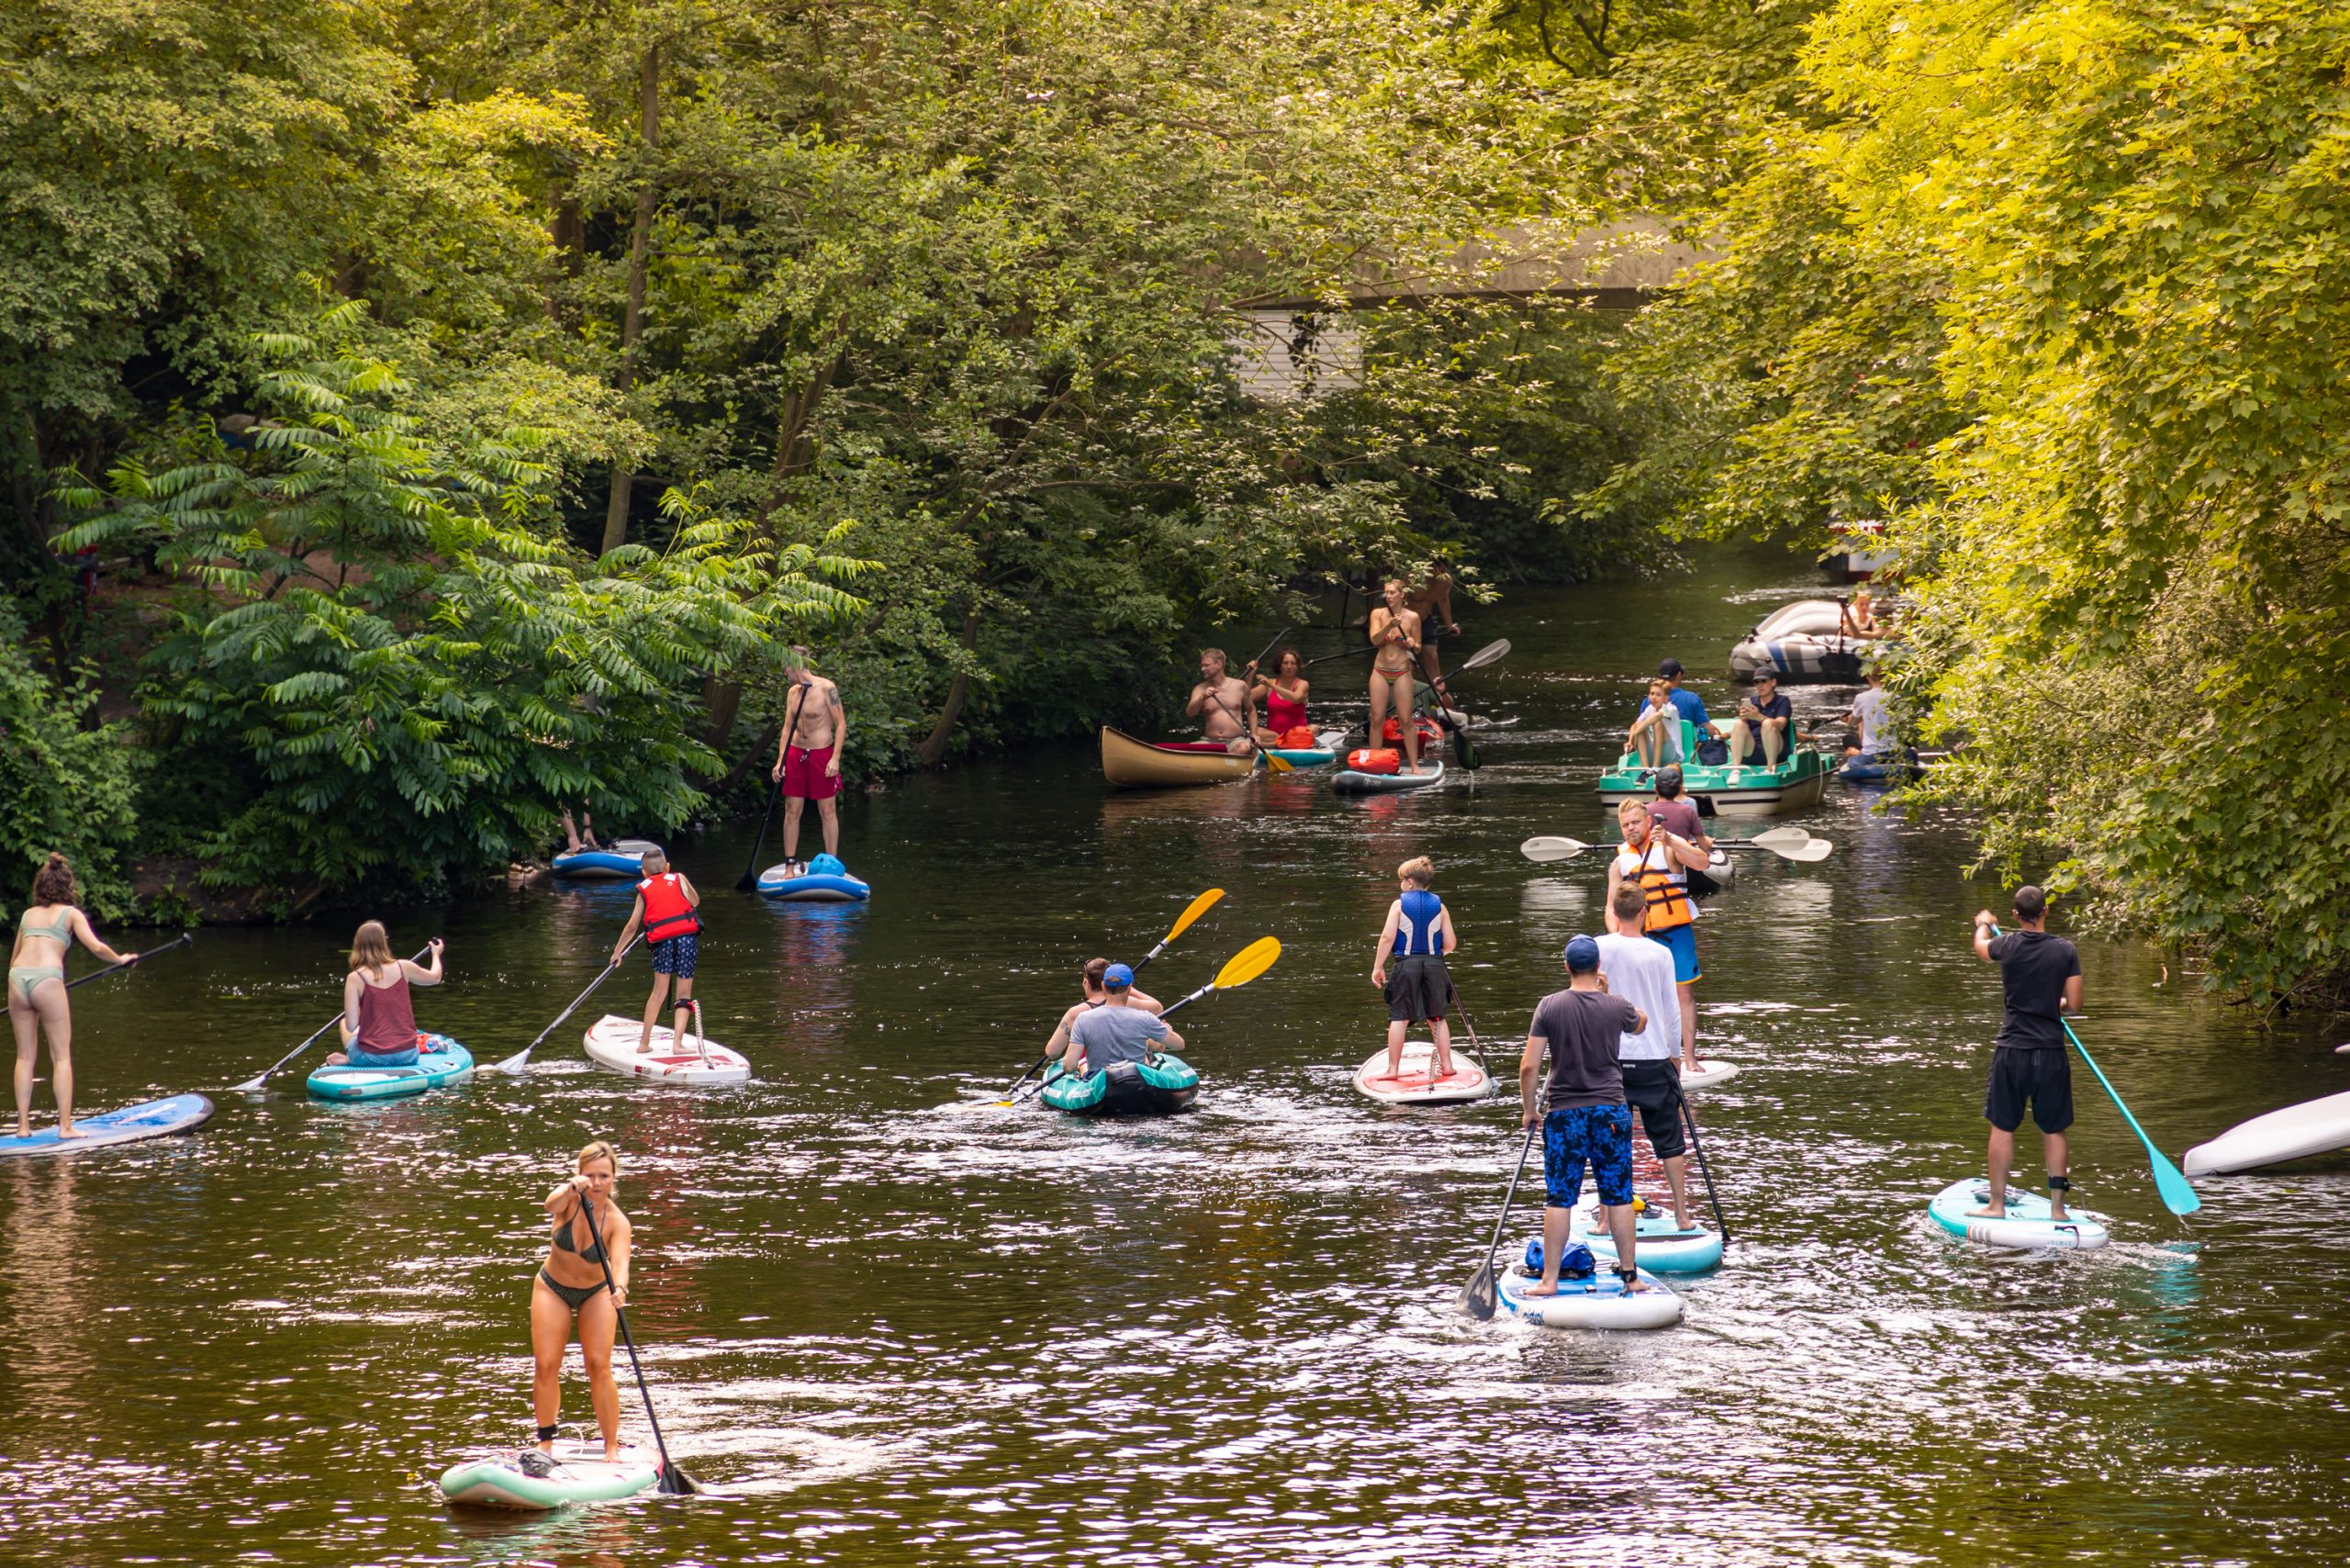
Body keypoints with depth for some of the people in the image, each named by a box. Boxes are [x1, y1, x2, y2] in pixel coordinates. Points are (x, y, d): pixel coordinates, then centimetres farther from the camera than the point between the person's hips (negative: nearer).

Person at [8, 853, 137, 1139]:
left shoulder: (28, 914, 20)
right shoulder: (71, 913, 9)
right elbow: (97, 948, 0)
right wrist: (120, 959, 20)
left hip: (17, 979, 4)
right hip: (47, 980, -4)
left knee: (25, 1056, 11)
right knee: (61, 1056, 3)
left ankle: (23, 1125, 9)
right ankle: (65, 1126, -1)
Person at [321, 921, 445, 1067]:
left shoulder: (355, 978, -11)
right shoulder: (404, 967, -2)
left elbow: (351, 1027, -12)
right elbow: (435, 977, 20)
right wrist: (436, 954, 40)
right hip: (407, 1055, 0)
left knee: (343, 1024, 32)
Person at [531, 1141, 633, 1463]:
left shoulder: (616, 1221, -24)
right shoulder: (569, 1199, -21)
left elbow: (620, 1261, -40)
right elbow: (551, 1205, -45)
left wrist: (620, 1289, -61)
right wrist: (571, 1190, -67)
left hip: (596, 1293, -1)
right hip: (553, 1288, 1)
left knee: (599, 1366, -11)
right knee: (546, 1366, -5)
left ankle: (612, 1446, -4)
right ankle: (545, 1442, 10)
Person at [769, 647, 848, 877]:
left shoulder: (826, 689, -8)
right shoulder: (793, 692, 10)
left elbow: (841, 724, -8)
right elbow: (787, 727, 14)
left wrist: (835, 759, -15)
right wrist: (780, 761, 5)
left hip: (821, 754, -5)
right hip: (795, 754, 5)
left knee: (828, 812, 1)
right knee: (792, 811, 3)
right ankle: (790, 865, 8)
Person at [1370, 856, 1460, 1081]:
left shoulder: (1399, 904, -3)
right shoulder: (1439, 906, 4)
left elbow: (1387, 937, -10)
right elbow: (1450, 944, 3)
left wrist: (1378, 967, -3)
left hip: (1406, 965, -2)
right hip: (1434, 965, 2)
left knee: (1399, 1018, 2)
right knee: (1437, 1018, 14)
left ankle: (1393, 1068, 1)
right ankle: (1446, 1065, 14)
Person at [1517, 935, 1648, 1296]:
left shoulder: (1550, 1006, -6)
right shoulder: (1616, 1008, -3)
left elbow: (1528, 1066, -7)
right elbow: (1641, 1021, 24)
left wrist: (1530, 1108, 6)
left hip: (1565, 1114, -1)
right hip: (1611, 1111, 1)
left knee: (1559, 1199, 4)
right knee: (1619, 1197, 7)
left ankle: (1550, 1280, 5)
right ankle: (1630, 1276, 10)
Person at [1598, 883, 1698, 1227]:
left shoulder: (1600, 948, -8)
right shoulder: (1660, 954, -5)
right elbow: (1673, 1011, 3)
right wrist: (1675, 1056, 15)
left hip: (1610, 1058, 0)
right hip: (1654, 1058, 0)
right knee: (1669, 1141, 9)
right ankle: (1682, 1216, 12)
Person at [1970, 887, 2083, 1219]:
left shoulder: (2007, 945, -4)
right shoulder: (2066, 951, -6)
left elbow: (1980, 947, 20)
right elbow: (2074, 1005, -4)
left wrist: (1983, 924, 43)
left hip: (2012, 1051, 0)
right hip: (2051, 1053, 1)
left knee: (2002, 1127, 8)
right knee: (2053, 1131, 8)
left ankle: (1997, 1203, 11)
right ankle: (2057, 1206, 9)